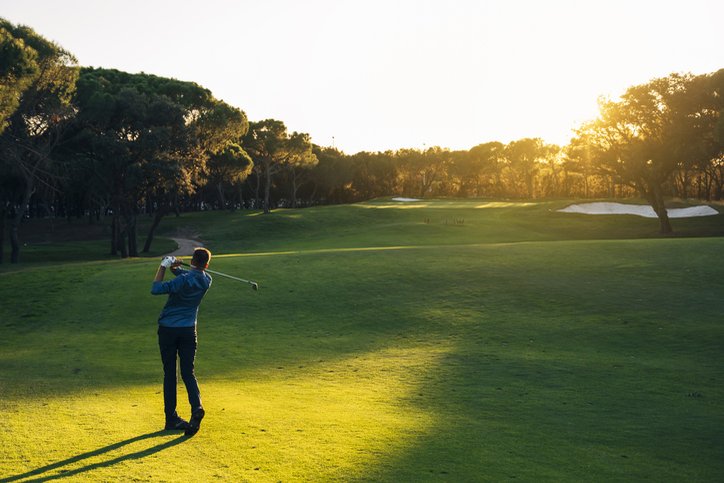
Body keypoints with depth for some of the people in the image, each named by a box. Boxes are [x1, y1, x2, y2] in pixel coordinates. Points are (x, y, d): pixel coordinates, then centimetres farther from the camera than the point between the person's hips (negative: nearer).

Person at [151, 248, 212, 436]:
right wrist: (175, 268, 3)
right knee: (188, 373, 6)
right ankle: (196, 407, -18)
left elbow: (156, 289, -17)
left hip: (168, 329, -3)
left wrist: (163, 267, -8)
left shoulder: (184, 280, -17)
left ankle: (171, 418, 7)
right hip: (188, 330, 3)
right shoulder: (206, 281, 2)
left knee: (169, 374, 6)